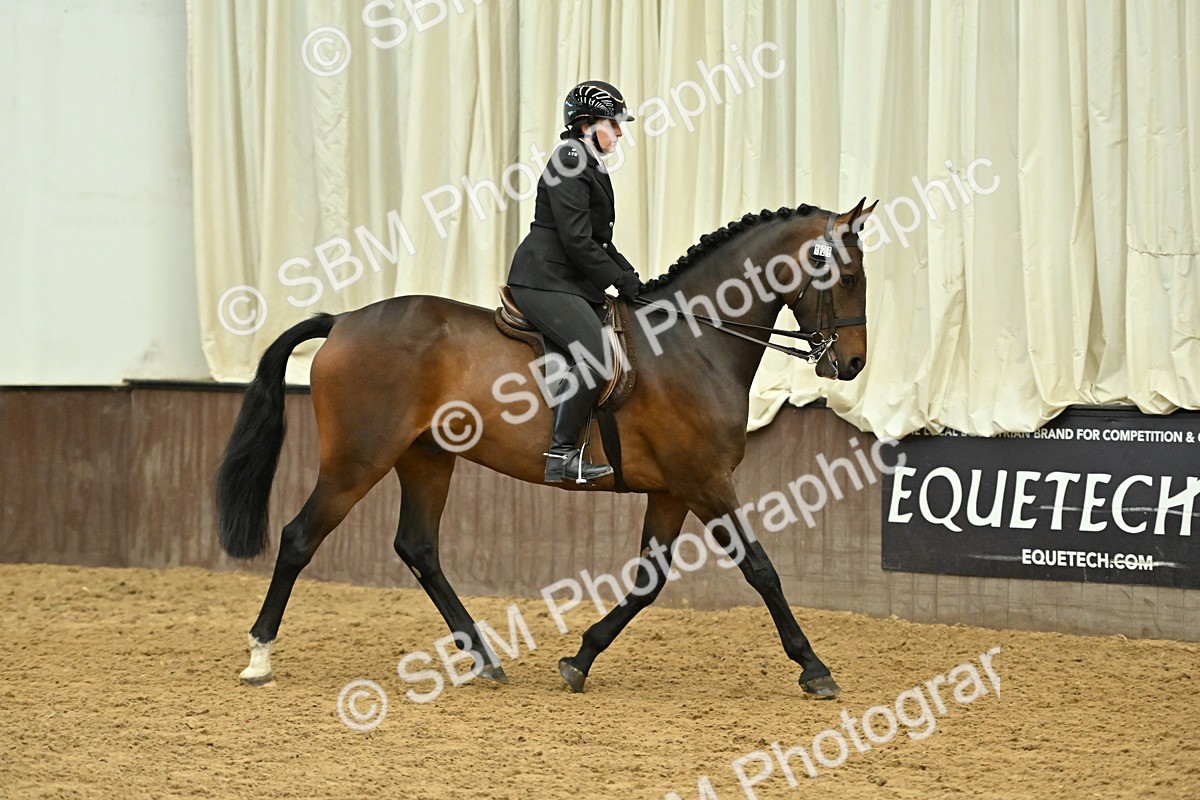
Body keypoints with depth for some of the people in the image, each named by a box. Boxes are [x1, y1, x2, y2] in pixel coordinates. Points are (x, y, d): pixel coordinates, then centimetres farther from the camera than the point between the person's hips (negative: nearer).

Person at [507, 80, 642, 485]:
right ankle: (561, 455, -17)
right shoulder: (569, 165, -13)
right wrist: (621, 281, -12)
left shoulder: (589, 167, 19)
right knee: (595, 357, -23)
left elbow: (599, 240, 25)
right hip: (546, 281, -11)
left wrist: (632, 278, 14)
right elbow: (576, 241, -19)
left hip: (574, 283, 11)